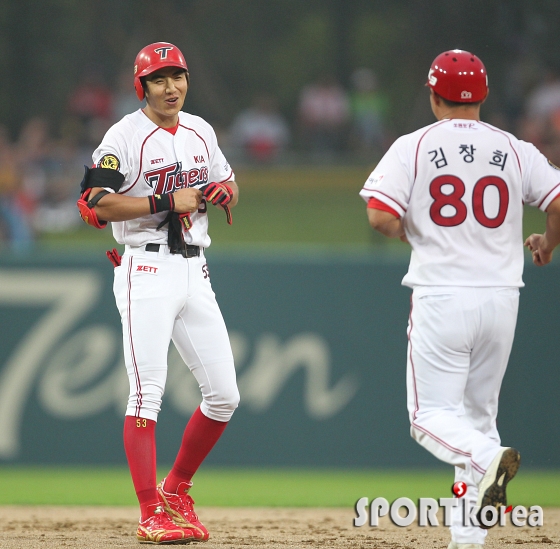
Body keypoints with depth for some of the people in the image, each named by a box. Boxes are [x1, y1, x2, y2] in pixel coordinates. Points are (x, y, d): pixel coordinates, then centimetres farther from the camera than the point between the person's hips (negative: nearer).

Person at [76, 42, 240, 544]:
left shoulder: (200, 132, 13)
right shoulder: (126, 136, -7)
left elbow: (230, 190, 24)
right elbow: (96, 204, -17)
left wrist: (221, 192, 0)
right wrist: (167, 203, -20)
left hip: (194, 272, 7)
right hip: (146, 271, -7)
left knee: (224, 394, 4)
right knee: (147, 394, -9)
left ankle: (176, 491, 21)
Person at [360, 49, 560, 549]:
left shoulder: (413, 147, -2)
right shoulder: (515, 150, 5)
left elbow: (380, 217, -11)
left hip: (440, 297, -3)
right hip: (502, 297, 3)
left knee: (433, 414, 1)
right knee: (478, 411, 14)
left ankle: (487, 458, -31)